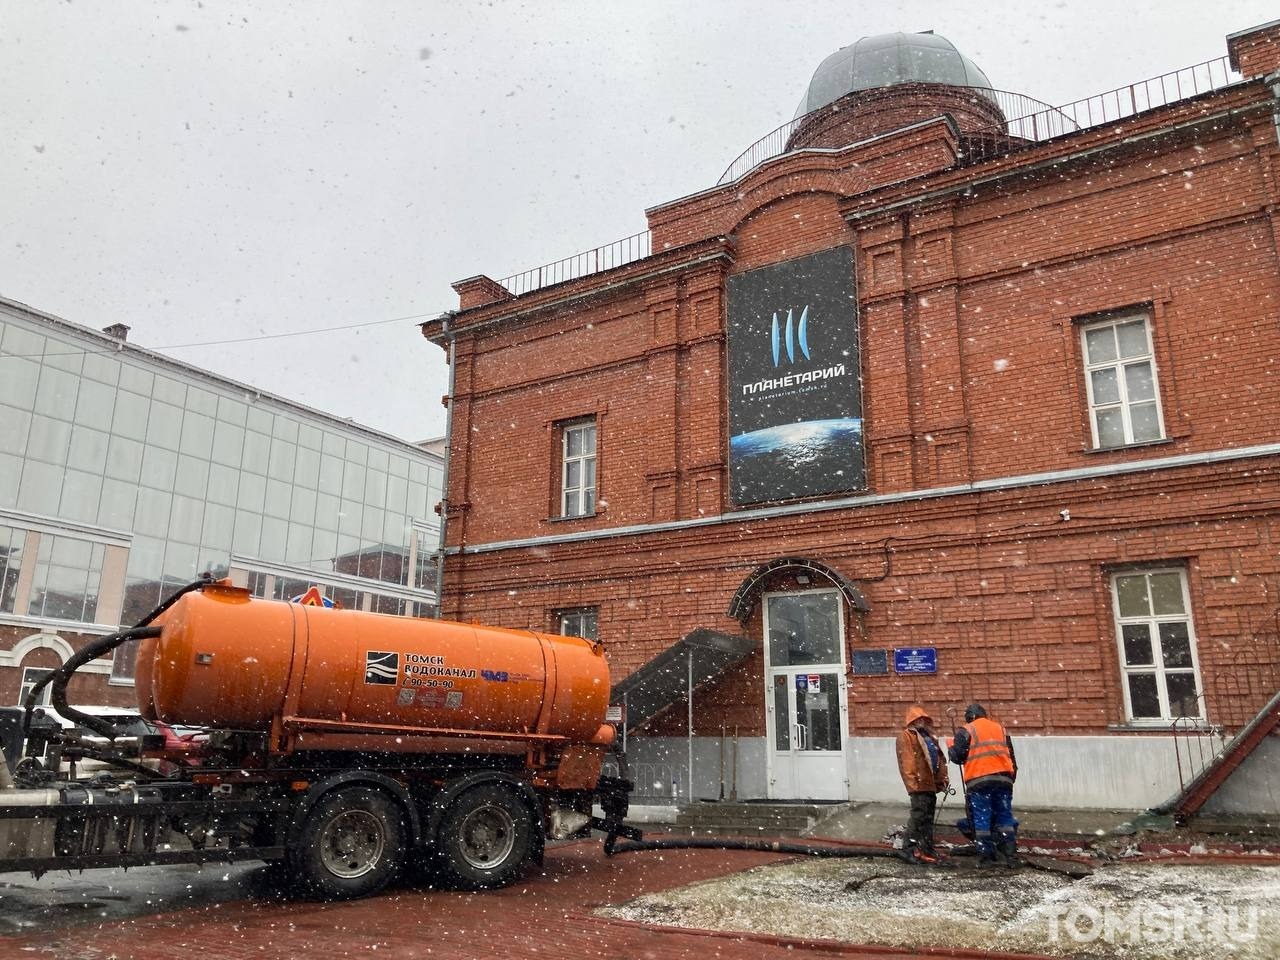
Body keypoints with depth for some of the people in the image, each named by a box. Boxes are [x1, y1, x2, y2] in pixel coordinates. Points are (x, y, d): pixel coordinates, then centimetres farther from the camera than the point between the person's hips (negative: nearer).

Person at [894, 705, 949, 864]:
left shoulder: (930, 737, 23)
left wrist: (943, 780, 14)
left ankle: (927, 849, 20)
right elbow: (906, 762, -13)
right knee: (918, 817, -11)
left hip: (931, 784, 9)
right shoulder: (906, 737, -3)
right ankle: (909, 850, -7)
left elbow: (940, 760, 23)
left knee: (928, 818, 13)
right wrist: (913, 782, -20)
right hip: (919, 784, -8)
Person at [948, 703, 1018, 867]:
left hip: (979, 781, -4)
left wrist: (951, 747, 18)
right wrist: (1011, 779, 25)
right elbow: (1012, 758, 20)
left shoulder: (966, 730, 4)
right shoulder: (1001, 729, 20)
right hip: (1003, 779, 4)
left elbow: (956, 756, -3)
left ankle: (985, 857, 0)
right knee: (1005, 817, 10)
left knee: (981, 820, 1)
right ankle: (1011, 856, 5)